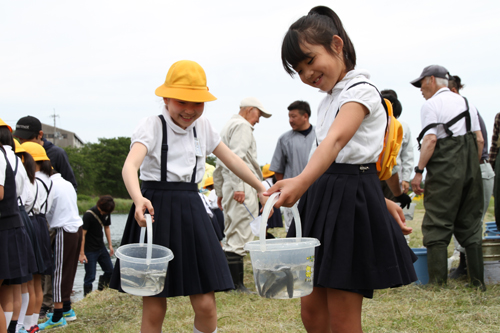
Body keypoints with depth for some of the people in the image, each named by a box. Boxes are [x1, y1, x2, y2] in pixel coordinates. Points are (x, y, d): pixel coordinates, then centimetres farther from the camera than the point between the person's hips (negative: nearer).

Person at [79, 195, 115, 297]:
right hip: (90, 250, -7)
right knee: (90, 276, -4)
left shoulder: (106, 213, 0)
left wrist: (110, 245, 13)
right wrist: (82, 254, -20)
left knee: (110, 271, 10)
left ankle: (101, 290, 31)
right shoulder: (89, 215, -20)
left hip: (101, 248, 7)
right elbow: (82, 234, -19)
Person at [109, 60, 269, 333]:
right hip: (157, 210, -4)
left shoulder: (202, 126, 8)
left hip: (190, 211, 4)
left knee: (205, 305, -3)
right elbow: (130, 165, -26)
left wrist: (261, 189, 22)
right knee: (154, 309, -1)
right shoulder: (152, 126, -8)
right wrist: (139, 200, -45)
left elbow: (231, 160, 21)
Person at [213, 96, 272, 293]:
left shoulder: (227, 127, 27)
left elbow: (219, 164, 29)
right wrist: (238, 186, -25)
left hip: (229, 187, 10)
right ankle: (237, 284, -12)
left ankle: (229, 282, 15)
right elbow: (237, 156, -19)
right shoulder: (242, 126, -5)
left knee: (231, 237, 12)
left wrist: (220, 192, 29)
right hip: (243, 188, -10)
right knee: (240, 237, -11)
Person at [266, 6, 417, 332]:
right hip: (322, 196, 9)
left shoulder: (360, 91, -12)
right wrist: (381, 200, 16)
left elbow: (336, 141, -31)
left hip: (352, 201, -9)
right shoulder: (329, 100, 16)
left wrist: (302, 181, -48)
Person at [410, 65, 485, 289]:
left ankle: (438, 282, -7)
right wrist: (472, 166, 19)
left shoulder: (431, 105, -4)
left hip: (444, 169, -7)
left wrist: (419, 171, -13)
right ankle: (478, 281, 12)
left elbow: (430, 139, -15)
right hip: (470, 169, 7)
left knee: (437, 228, -4)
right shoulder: (466, 103, 17)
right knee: (470, 225, 11)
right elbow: (480, 139, 12)